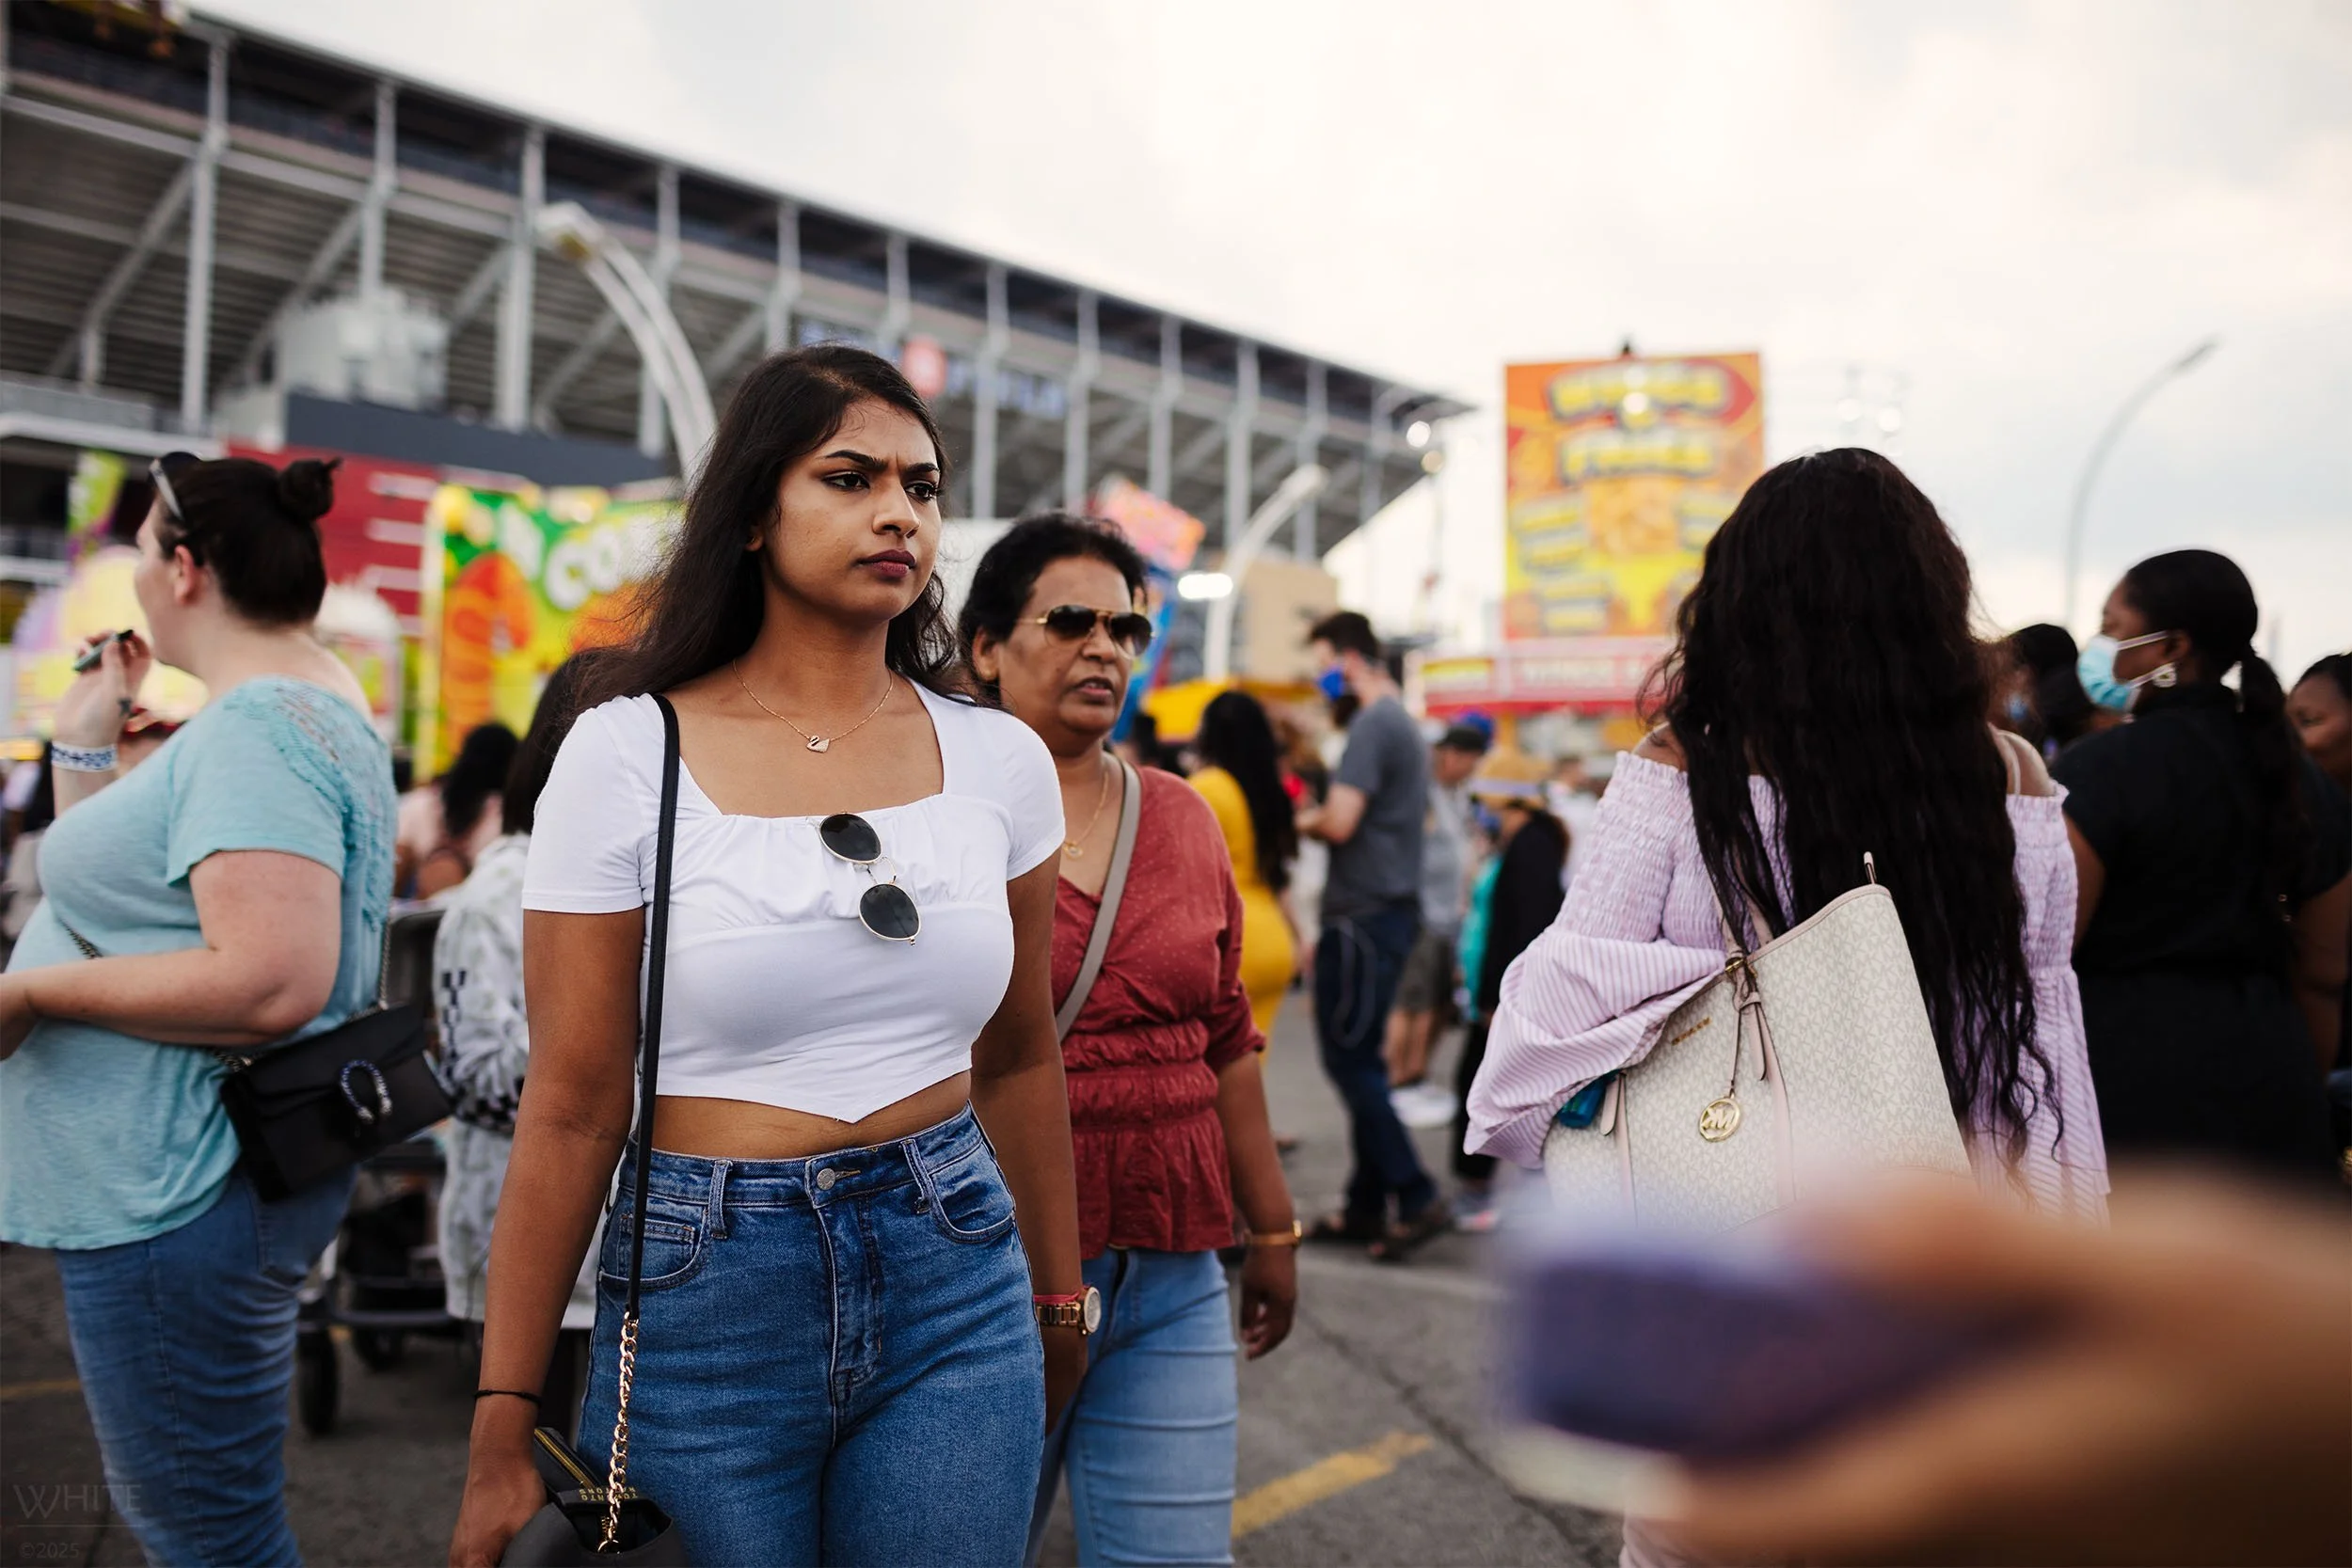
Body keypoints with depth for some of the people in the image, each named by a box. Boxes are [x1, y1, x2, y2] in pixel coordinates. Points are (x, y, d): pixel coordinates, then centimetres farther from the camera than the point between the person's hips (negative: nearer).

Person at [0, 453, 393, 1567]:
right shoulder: (292, 707, 14)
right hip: (169, 1185, 11)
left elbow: (269, 983, -31)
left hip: (180, 1201, -11)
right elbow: (117, 890, 24)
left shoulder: (259, 725, -19)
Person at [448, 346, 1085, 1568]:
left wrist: (1056, 1298, 17)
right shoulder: (626, 754, -7)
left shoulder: (1000, 758, 1)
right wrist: (501, 1433, -5)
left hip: (956, 1285, 3)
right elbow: (571, 1112, -7)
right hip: (704, 1297, -2)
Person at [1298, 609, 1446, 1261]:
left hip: (1365, 917, -10)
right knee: (1360, 1060, 12)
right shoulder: (1405, 723, 19)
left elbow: (1341, 821, -21)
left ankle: (1417, 1198, -5)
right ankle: (1366, 1207, 17)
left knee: (1348, 1057, -6)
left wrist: (1303, 820, -2)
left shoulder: (1373, 724, -13)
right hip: (1392, 909, 10)